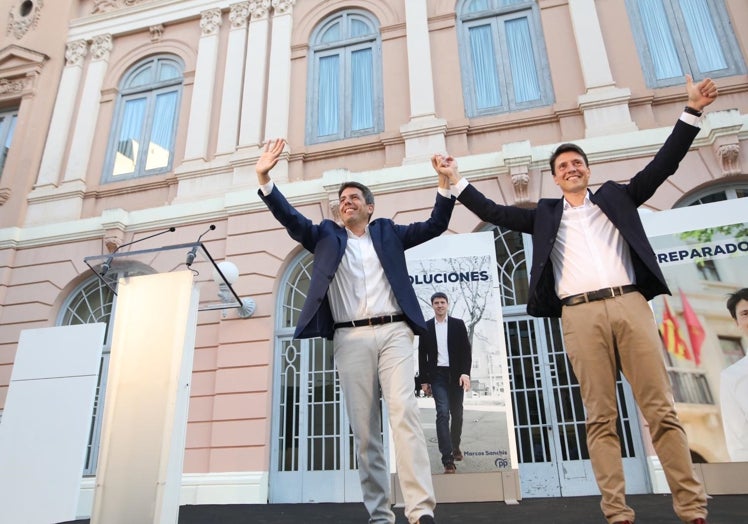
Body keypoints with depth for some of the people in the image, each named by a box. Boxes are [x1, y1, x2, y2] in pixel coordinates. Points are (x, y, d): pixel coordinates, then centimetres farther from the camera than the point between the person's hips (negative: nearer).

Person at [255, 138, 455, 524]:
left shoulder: (388, 233, 18)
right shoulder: (326, 236, 18)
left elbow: (436, 225, 12)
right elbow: (289, 218, 6)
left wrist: (445, 182, -1)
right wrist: (264, 178, -6)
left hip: (394, 332, -1)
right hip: (350, 339, 1)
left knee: (405, 413, -13)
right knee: (364, 429, 1)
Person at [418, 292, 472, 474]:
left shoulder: (458, 324, 5)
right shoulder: (426, 327, 5)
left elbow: (466, 350, 0)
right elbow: (422, 355, 6)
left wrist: (465, 373, -12)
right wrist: (424, 380, 2)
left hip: (456, 375, 2)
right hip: (437, 376, -1)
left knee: (457, 413, 12)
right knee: (443, 413, -12)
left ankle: (455, 446, 35)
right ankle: (448, 459, -12)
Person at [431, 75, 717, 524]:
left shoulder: (617, 196, 21)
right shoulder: (545, 214, 20)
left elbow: (663, 164, 17)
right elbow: (494, 212, 15)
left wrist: (692, 112, 11)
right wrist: (456, 180, 12)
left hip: (631, 304, 1)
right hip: (581, 315, 0)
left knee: (662, 410, 0)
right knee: (602, 418, 0)